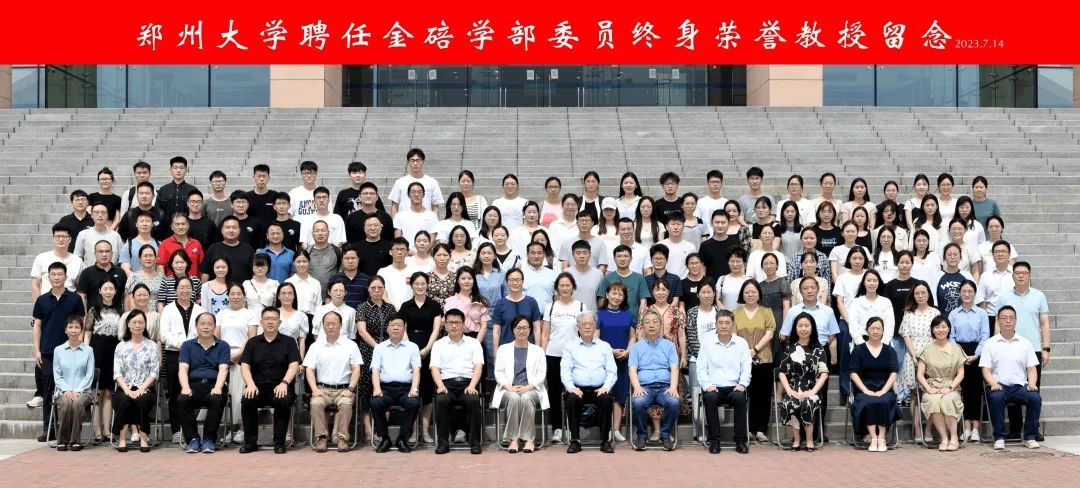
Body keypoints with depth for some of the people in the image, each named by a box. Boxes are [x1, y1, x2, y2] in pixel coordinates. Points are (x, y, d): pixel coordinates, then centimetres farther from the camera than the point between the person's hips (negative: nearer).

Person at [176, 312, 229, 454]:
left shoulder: (223, 346, 12)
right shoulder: (187, 345, 16)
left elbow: (223, 369, -2)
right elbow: (183, 369, 2)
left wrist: (218, 388, -21)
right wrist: (185, 387, -18)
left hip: (213, 385, -1)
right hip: (193, 385, 1)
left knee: (217, 400, -34)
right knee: (181, 400, -31)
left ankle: (209, 439, -19)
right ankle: (192, 439, -18)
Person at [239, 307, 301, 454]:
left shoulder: (288, 342, 10)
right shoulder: (252, 343, 15)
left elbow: (294, 365, -2)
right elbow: (245, 366, 5)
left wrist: (284, 383, -20)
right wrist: (250, 384, -15)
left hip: (279, 387, -2)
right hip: (257, 387, 2)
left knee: (283, 401, -34)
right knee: (246, 401, -30)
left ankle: (279, 442, -18)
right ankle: (250, 442, -14)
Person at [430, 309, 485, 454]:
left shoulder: (473, 343, 16)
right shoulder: (438, 344, 17)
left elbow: (478, 367, 4)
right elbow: (435, 368, 6)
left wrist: (471, 386, -14)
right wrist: (440, 386, -14)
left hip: (468, 383, 0)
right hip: (447, 383, 0)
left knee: (474, 400, -33)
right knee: (441, 400, -33)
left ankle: (475, 442, -24)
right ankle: (443, 442, -23)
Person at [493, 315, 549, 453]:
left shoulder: (538, 350, 17)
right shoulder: (503, 349, 18)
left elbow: (541, 374, 5)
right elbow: (498, 372, 7)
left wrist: (528, 387, -13)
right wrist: (509, 386, -12)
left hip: (531, 390, 0)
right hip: (509, 390, 0)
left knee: (526, 398, -35)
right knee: (514, 398, -34)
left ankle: (528, 439, -27)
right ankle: (513, 439, -29)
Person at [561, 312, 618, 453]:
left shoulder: (605, 346, 18)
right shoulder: (570, 347, 15)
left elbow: (612, 372, 10)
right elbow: (565, 370, 4)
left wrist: (606, 387, -9)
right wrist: (571, 387, -14)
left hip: (599, 389, 1)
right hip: (578, 389, 0)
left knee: (606, 399, -32)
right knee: (572, 399, -33)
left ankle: (605, 440, -22)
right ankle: (575, 440, -22)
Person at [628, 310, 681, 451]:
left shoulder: (669, 345, 18)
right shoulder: (636, 347, 17)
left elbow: (674, 368, 6)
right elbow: (632, 369, 4)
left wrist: (673, 387, -13)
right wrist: (637, 387, -16)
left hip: (665, 386, 1)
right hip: (645, 387, 0)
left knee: (674, 402, -32)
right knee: (637, 402, -34)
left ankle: (665, 434, -9)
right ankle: (641, 435, -9)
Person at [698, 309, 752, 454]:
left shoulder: (741, 343, 12)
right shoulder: (707, 342, 9)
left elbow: (746, 367, 8)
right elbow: (701, 368, 5)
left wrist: (742, 384, -10)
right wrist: (707, 385, -11)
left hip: (734, 387, 1)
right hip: (714, 388, 0)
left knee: (740, 397, -33)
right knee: (710, 397, -34)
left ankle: (740, 441, -23)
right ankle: (714, 441, -23)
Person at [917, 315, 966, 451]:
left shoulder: (956, 349, 11)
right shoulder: (927, 350, 10)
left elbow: (960, 373, 6)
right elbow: (920, 374, 5)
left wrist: (950, 388, -9)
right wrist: (929, 388, -11)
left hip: (951, 388, 0)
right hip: (932, 389, 0)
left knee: (948, 400, -36)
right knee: (933, 401, -35)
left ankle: (954, 438, -25)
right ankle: (944, 438, -29)